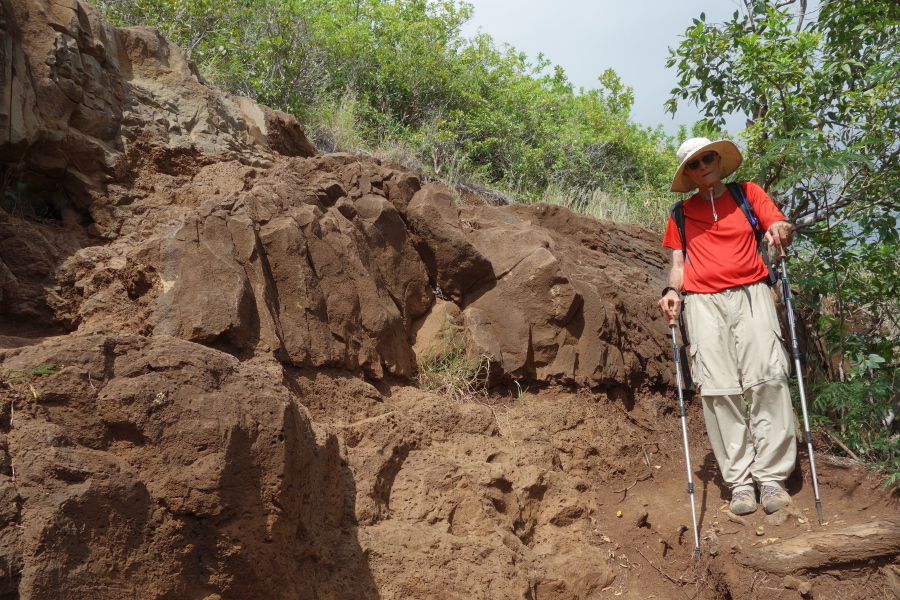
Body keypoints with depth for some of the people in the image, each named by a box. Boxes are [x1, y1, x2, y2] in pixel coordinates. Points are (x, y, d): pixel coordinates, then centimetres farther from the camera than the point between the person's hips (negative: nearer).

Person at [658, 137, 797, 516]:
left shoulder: (747, 193, 16)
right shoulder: (682, 213, 19)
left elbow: (782, 228, 6)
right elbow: (678, 261, 16)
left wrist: (781, 230, -18)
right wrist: (672, 291, -4)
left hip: (750, 293, 0)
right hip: (703, 300, 1)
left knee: (767, 377, -15)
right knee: (718, 387, -9)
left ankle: (772, 476, -11)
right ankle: (739, 481, -6)